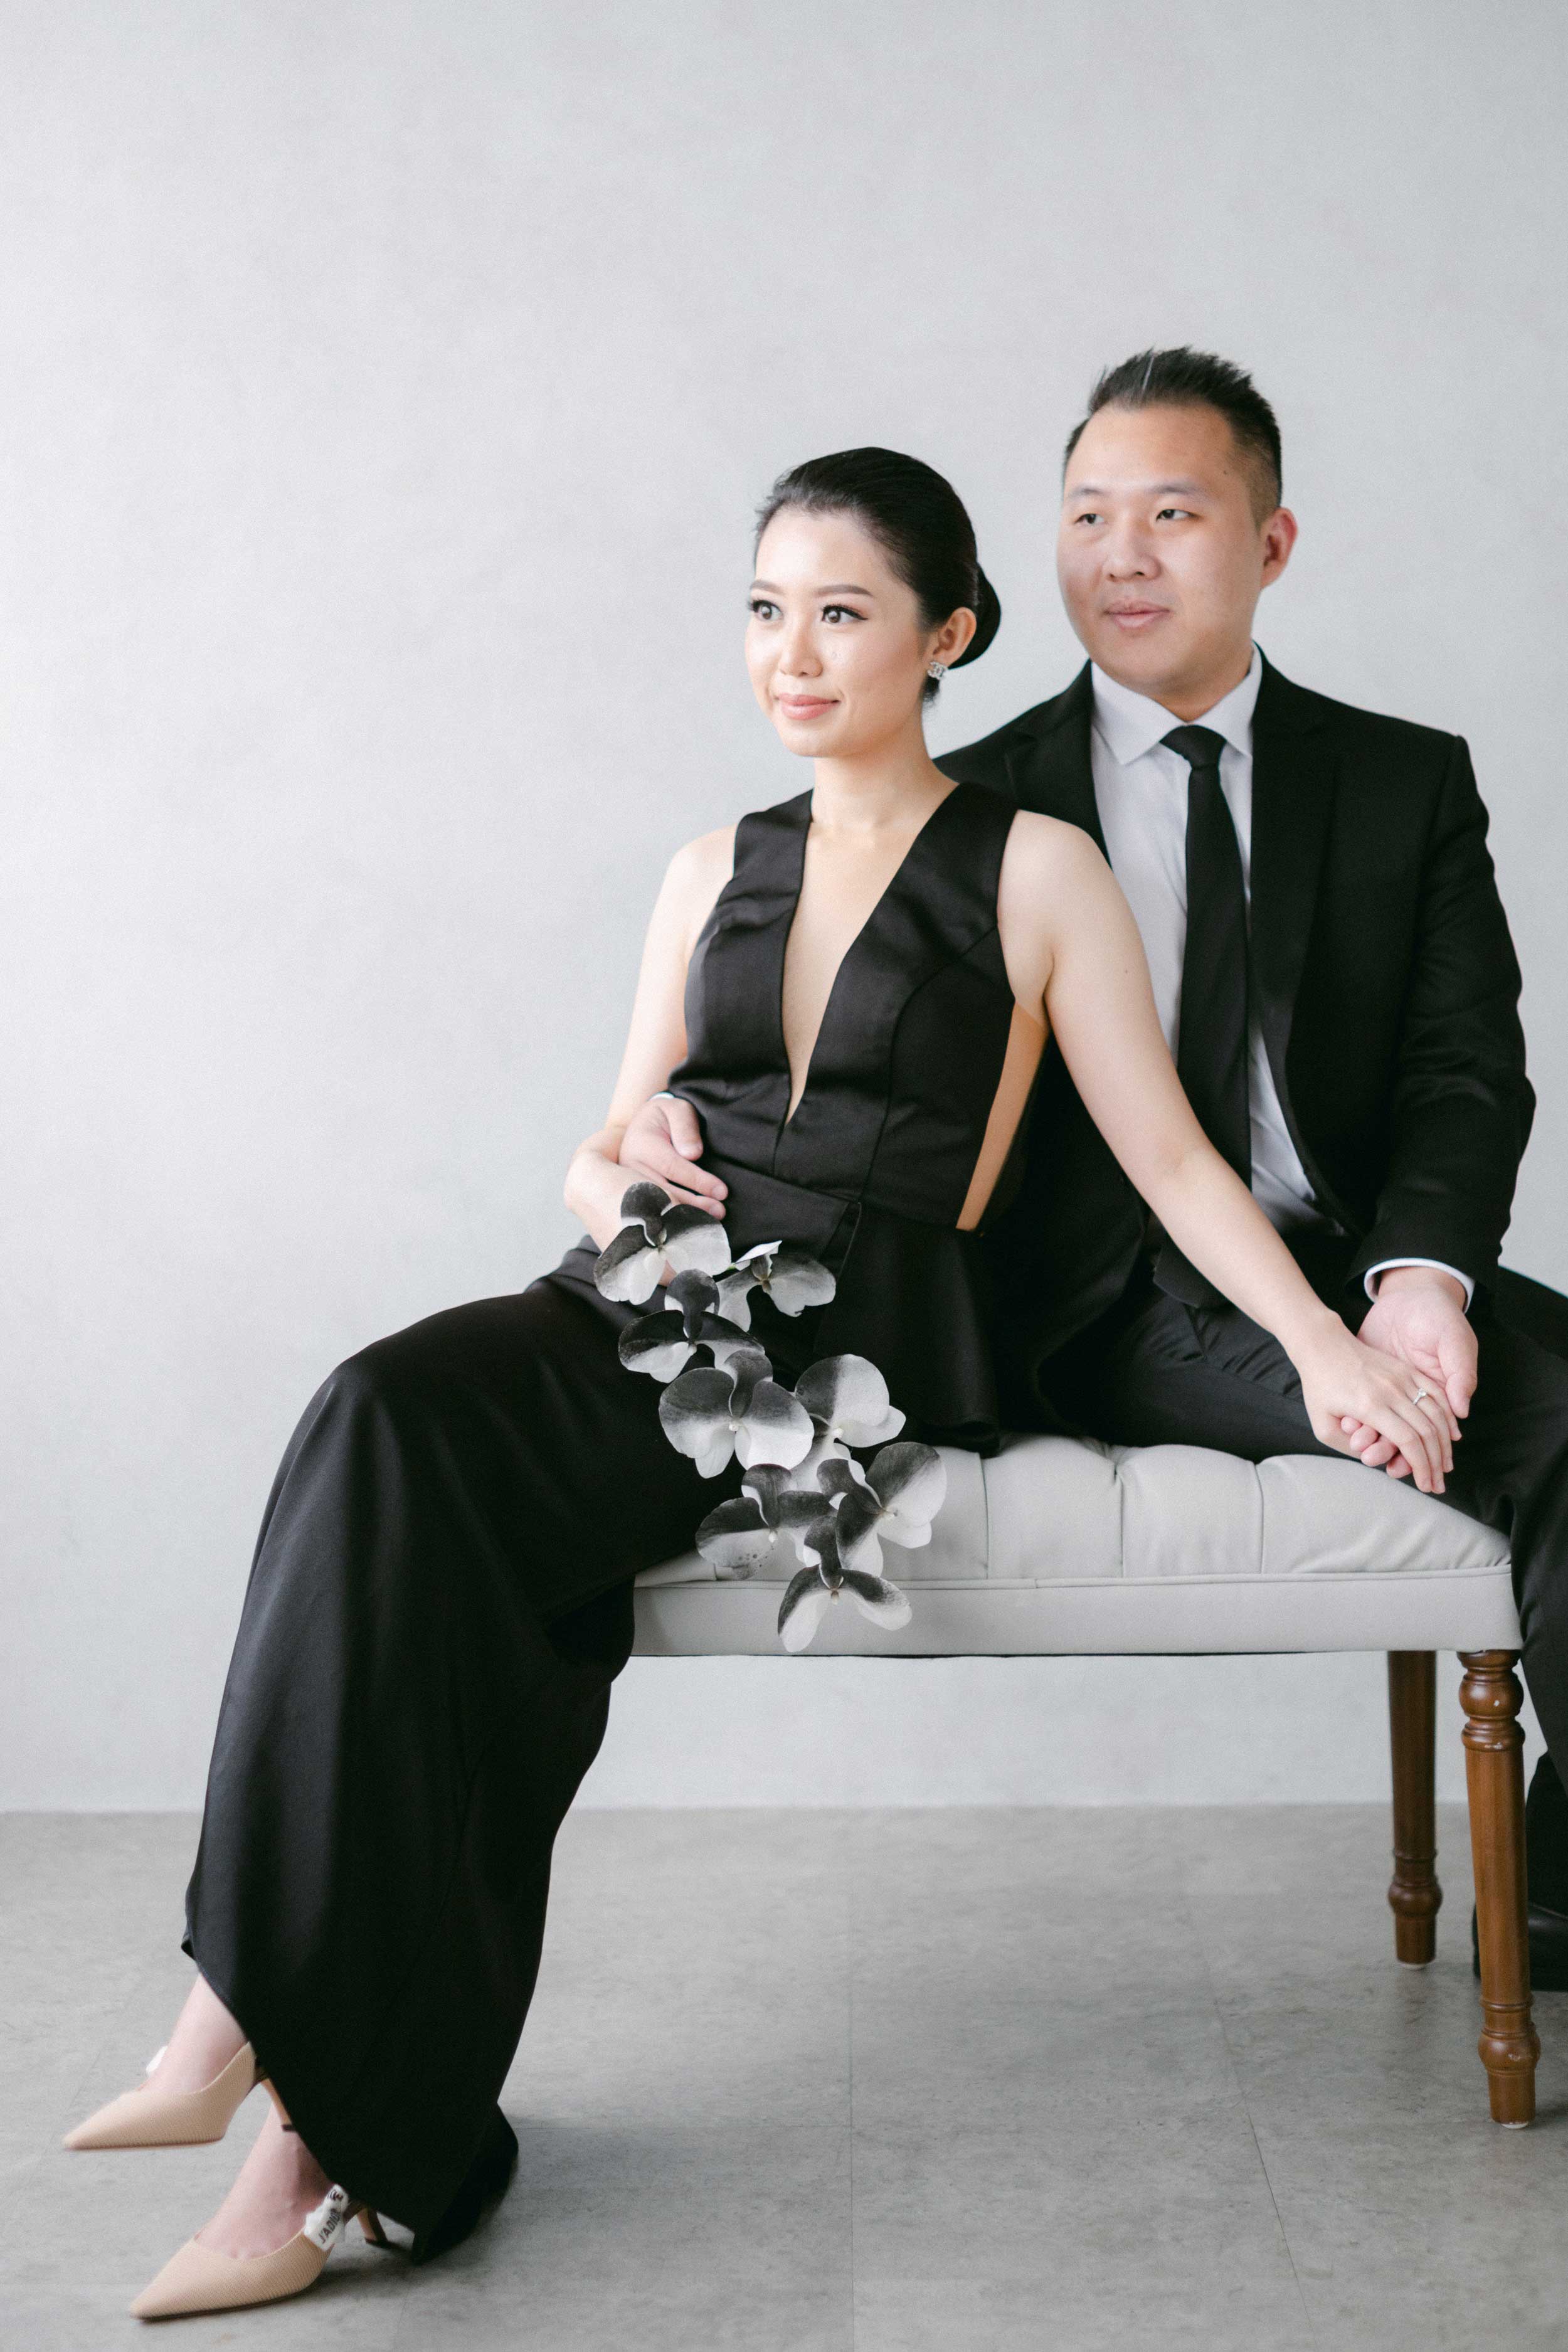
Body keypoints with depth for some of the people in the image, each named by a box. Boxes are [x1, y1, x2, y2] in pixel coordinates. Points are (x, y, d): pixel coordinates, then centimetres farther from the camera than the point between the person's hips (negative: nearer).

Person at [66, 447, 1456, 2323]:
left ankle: (307, 2082, -27)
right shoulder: (714, 874, 20)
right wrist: (611, 1192, -1)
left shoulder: (1034, 871, 6)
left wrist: (1328, 1351, -8)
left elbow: (1167, 1154, 3)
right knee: (394, 1421, -29)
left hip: (858, 1355, -4)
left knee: (403, 1430, -29)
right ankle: (329, 2110, -26)